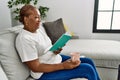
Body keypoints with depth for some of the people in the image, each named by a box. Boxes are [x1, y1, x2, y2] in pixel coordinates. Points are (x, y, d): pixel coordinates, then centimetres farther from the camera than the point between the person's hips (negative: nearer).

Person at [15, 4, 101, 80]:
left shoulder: (38, 29, 3)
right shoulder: (24, 39, -23)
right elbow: (35, 67, -24)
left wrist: (55, 50, -9)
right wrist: (63, 66, -26)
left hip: (56, 58, 9)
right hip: (45, 73, -8)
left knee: (89, 61, 7)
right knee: (88, 69, -14)